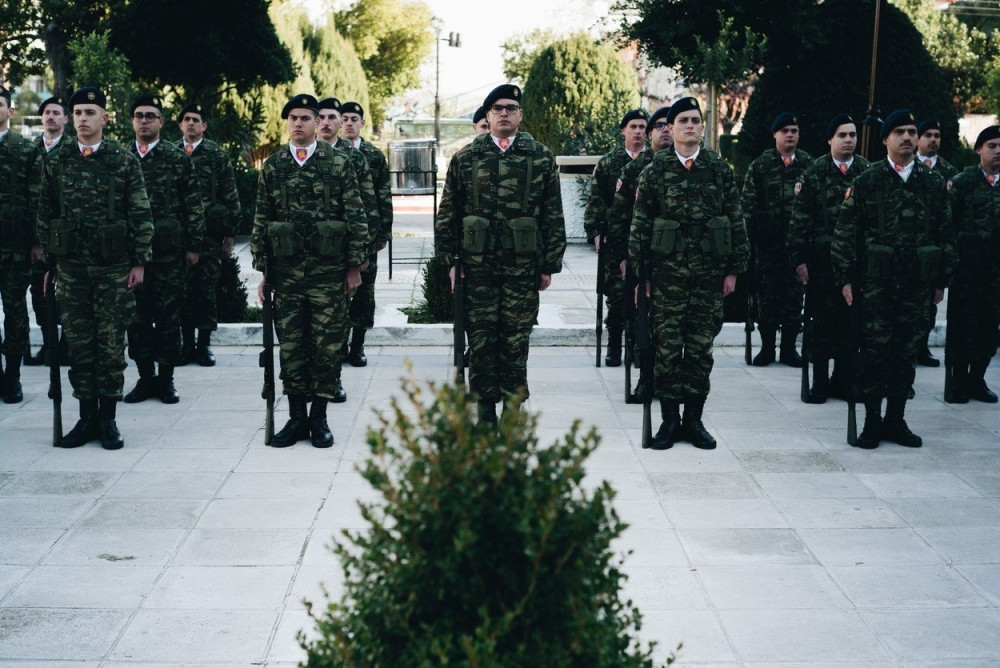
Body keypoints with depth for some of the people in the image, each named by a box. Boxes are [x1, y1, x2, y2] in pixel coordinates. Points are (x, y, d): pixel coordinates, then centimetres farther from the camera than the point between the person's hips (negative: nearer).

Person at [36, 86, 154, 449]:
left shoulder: (125, 161, -1)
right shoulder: (56, 162, 6)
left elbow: (141, 215, -1)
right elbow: (45, 215, 10)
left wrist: (140, 261, -5)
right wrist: (49, 260, 7)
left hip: (114, 267, -2)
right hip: (70, 266, 2)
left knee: (111, 343, 2)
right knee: (78, 342, 6)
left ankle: (108, 418, 10)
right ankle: (86, 416, 14)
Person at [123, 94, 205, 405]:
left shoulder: (177, 158, 1)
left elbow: (193, 205, 1)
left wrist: (194, 245, -3)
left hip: (168, 250, -2)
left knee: (168, 315, 3)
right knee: (137, 315, 6)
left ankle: (166, 377, 12)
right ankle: (145, 376, 16)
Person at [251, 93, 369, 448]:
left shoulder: (338, 163, 0)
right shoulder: (272, 166, 7)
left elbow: (356, 218, -1)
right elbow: (261, 221, 8)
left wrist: (355, 266, -4)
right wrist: (262, 269, 5)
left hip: (328, 271, -2)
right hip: (285, 270, 2)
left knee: (326, 345, 3)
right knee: (290, 345, 6)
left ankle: (319, 417, 13)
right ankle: (296, 416, 16)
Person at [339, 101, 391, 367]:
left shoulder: (374, 155, 6)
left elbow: (385, 197, 6)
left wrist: (384, 233, 1)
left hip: (368, 232, 1)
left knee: (364, 288, 3)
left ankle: (358, 345, 12)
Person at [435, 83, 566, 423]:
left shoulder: (541, 157, 5)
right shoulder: (465, 158, 6)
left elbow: (553, 215, 5)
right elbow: (447, 214, 8)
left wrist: (550, 264, 1)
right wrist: (448, 261, 3)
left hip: (523, 265, -1)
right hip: (477, 264, 1)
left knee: (516, 339, 3)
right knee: (480, 339, 5)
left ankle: (513, 408, 14)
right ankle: (485, 410, 15)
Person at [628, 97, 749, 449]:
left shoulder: (720, 169, 5)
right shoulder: (655, 171, 2)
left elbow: (736, 222, 7)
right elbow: (639, 226, 3)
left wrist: (733, 269, 3)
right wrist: (641, 274, -1)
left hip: (709, 274, 1)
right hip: (667, 274, -1)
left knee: (700, 347, 6)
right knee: (667, 347, 1)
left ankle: (694, 418, 15)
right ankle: (669, 419, 11)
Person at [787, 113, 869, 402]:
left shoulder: (867, 171, 5)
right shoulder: (814, 173, -1)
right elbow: (799, 219, -3)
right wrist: (798, 259, -8)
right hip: (822, 259, -2)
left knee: (850, 321, 8)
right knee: (823, 321, 2)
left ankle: (842, 379, 19)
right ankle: (820, 382, 12)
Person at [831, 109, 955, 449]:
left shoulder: (934, 184, 7)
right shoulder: (866, 182, -1)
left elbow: (945, 235, 11)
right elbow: (845, 233, -2)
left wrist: (941, 280, 8)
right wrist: (846, 278, -6)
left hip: (918, 284, 3)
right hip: (876, 282, -3)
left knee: (907, 353, 8)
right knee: (875, 350, 0)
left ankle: (896, 419, 18)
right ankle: (872, 421, 10)